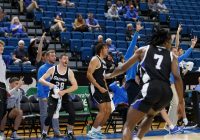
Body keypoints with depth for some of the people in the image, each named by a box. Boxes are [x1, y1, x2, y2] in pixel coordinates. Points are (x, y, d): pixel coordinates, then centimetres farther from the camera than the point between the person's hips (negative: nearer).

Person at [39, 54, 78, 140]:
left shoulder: (69, 72, -5)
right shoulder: (52, 69, -8)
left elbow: (75, 86, -11)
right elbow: (40, 80, -10)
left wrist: (64, 91, -23)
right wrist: (49, 84, -30)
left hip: (64, 95, 2)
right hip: (53, 95, -2)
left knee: (72, 113, -10)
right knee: (50, 115, -15)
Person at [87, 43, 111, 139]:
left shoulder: (103, 61, 17)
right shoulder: (95, 59, -11)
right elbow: (89, 75, -20)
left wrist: (106, 88, 17)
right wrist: (99, 87, -22)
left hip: (102, 88, 9)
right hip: (96, 88, -9)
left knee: (108, 110, 6)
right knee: (103, 110, -15)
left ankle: (97, 130, 15)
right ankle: (92, 132, -5)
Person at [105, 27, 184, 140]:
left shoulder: (144, 50, 21)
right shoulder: (171, 56, 21)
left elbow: (123, 68, 26)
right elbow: (177, 77, 6)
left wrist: (110, 75, 44)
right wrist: (181, 101, 6)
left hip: (150, 88, -3)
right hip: (166, 91, 3)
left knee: (129, 125, 2)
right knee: (150, 115, 34)